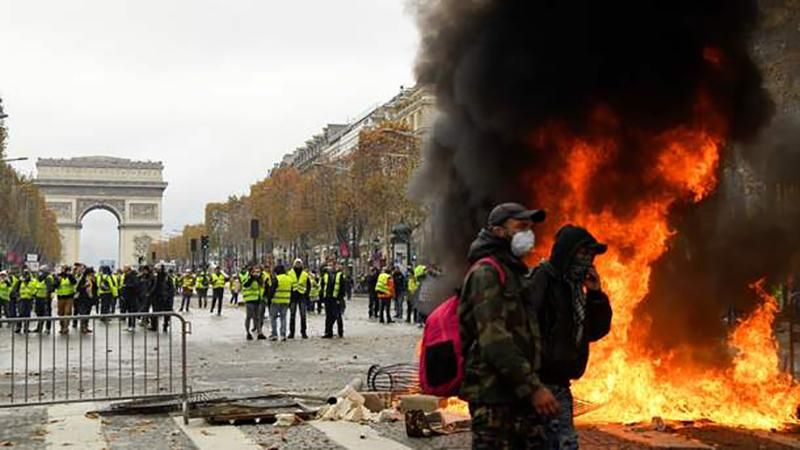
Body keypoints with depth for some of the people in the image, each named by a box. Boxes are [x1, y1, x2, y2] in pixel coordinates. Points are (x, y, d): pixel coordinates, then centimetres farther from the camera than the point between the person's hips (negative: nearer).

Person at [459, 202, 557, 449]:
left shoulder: (516, 273, 20)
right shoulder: (486, 272, -10)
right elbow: (495, 339, -20)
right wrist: (533, 386, -23)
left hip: (521, 395, 9)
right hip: (494, 395, -9)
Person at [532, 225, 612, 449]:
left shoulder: (573, 287, 16)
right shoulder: (542, 279, -13)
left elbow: (597, 330, 18)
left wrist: (595, 293, 4)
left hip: (559, 384, 9)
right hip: (542, 382, -9)